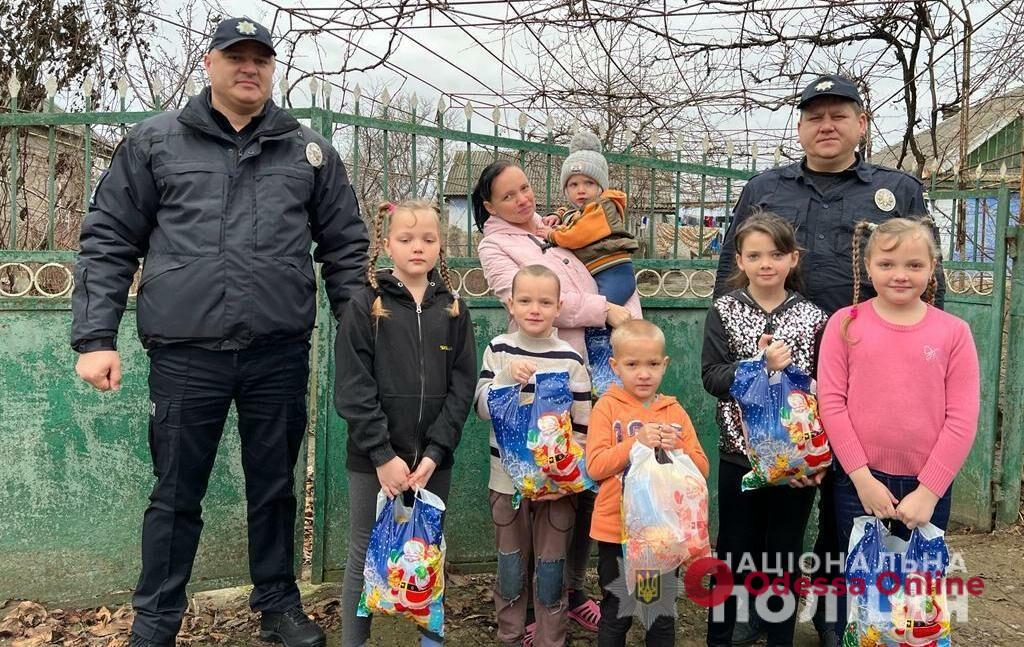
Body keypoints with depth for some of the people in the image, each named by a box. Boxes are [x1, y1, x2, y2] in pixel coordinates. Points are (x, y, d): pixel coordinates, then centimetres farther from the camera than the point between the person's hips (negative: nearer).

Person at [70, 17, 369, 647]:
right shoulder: (156, 141, 6)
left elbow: (345, 247, 12)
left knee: (275, 489, 13)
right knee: (176, 495, 10)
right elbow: (108, 241, 5)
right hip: (185, 355, -1)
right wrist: (95, 337, -3)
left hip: (280, 354, 1)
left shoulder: (310, 151, 9)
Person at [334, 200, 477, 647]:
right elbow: (353, 388, -8)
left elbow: (462, 386, 1)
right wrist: (383, 455, -14)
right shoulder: (365, 305, -3)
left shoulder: (453, 309, 5)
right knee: (364, 555, 7)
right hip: (373, 459, -2)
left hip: (433, 459, 3)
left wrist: (434, 453, -9)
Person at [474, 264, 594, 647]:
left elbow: (582, 426, -2)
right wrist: (506, 376, -20)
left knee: (551, 568, 7)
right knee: (511, 565, 12)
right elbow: (482, 409, -4)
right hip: (507, 479, 1)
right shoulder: (499, 350, 0)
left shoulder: (570, 359, -4)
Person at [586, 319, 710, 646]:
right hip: (617, 531, -2)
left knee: (663, 617, 15)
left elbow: (701, 469, 1)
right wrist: (637, 442, -24)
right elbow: (595, 466, -13)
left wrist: (677, 449, -18)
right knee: (616, 613, 11)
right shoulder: (607, 407, -5)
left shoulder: (675, 412, 3)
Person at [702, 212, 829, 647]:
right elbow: (711, 377, -7)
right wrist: (759, 365, -22)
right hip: (740, 454, 0)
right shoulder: (724, 311, -1)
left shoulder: (813, 318, 0)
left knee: (785, 554, 12)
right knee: (734, 551, 12)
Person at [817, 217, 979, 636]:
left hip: (927, 488, 1)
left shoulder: (953, 332, -2)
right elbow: (830, 402, -7)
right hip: (860, 483, 0)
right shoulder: (846, 323, -3)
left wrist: (929, 490, -10)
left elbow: (962, 419, -4)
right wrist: (863, 478, -12)